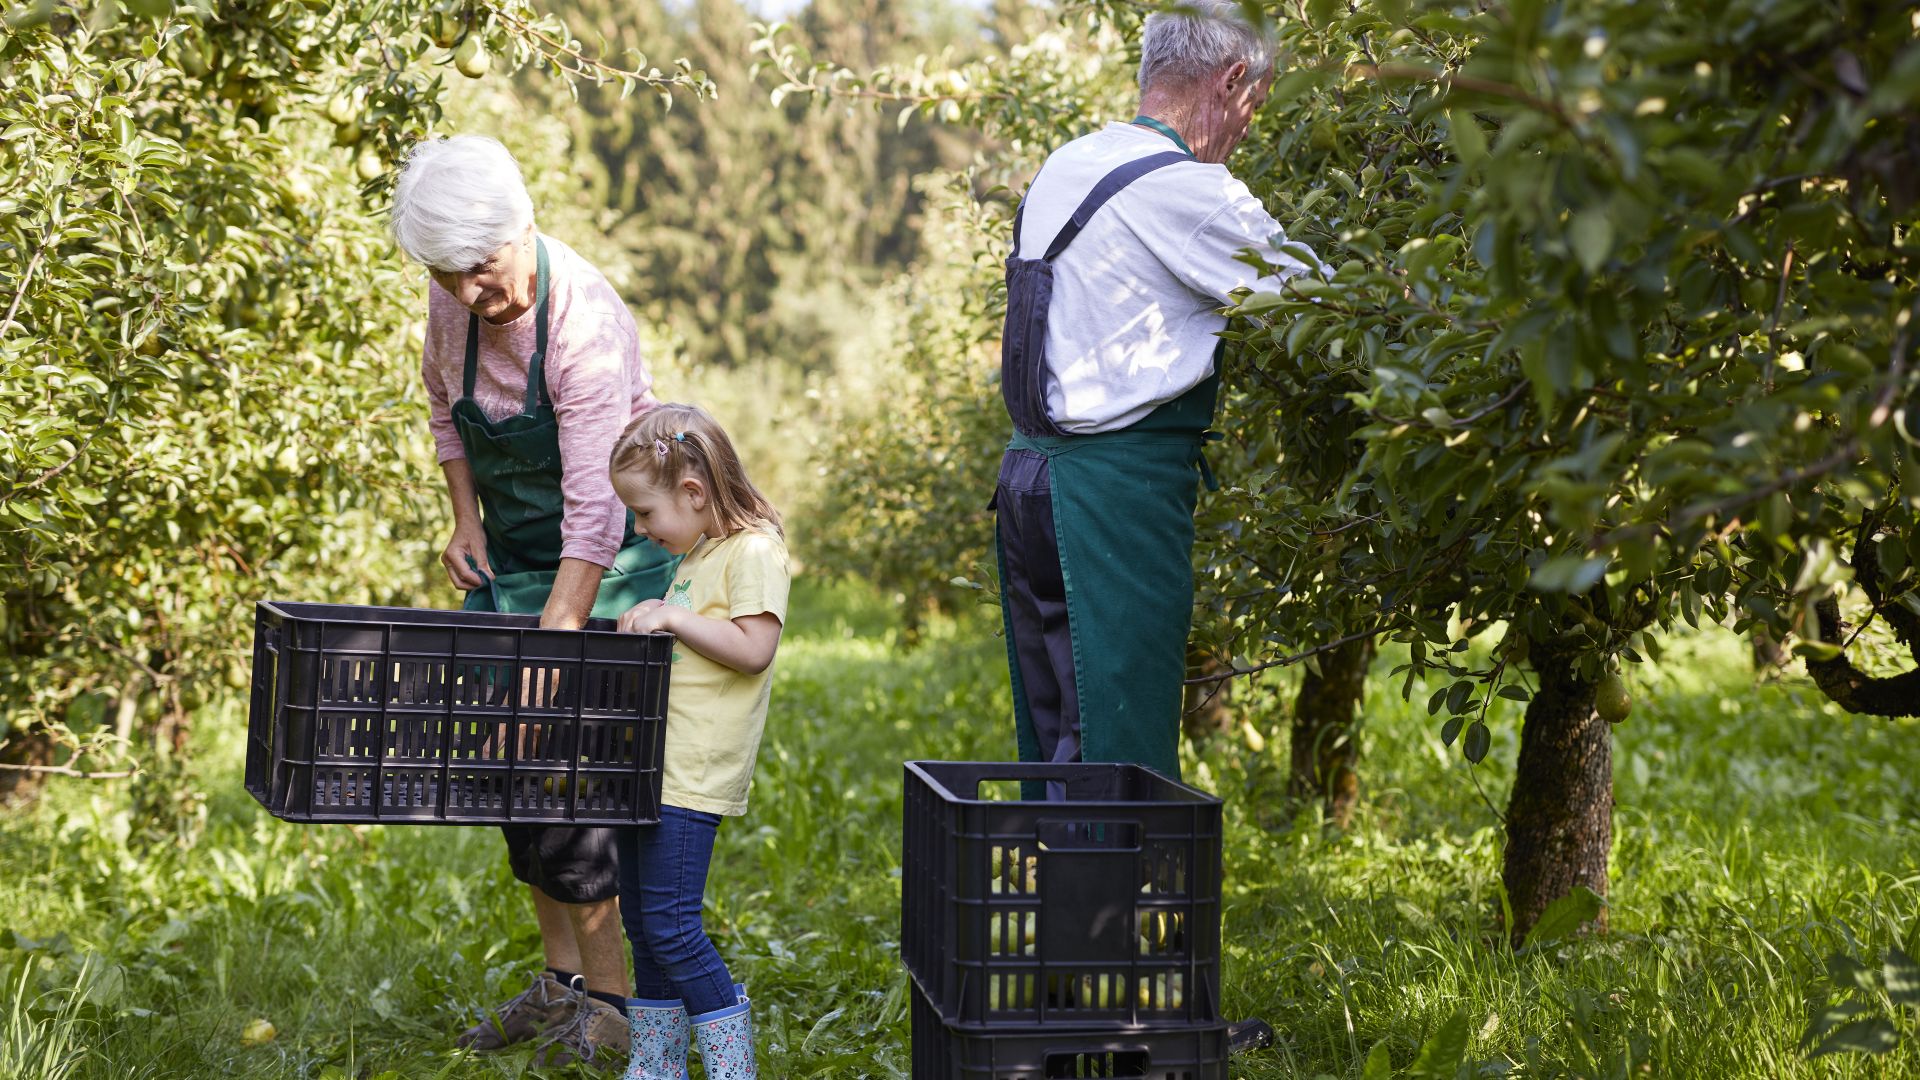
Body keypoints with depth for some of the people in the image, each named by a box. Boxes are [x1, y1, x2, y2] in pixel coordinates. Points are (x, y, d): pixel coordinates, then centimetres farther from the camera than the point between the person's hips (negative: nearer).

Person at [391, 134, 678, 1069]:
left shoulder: (583, 324, -30)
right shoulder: (455, 301, -9)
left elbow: (594, 511, -33)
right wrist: (466, 521, 4)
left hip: (610, 554, -7)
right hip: (513, 543, 7)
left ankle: (607, 999, 1)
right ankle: (559, 977, 20)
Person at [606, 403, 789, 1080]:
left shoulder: (754, 550, -12)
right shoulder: (698, 554, 17)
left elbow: (753, 648, -21)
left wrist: (672, 618, -17)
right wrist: (653, 621, 9)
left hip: (694, 774, -10)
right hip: (651, 767, 10)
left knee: (670, 925, -11)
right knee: (642, 922, 14)